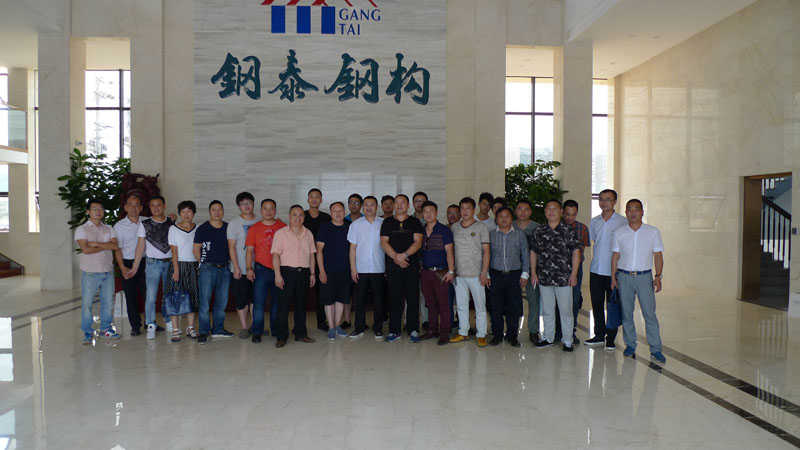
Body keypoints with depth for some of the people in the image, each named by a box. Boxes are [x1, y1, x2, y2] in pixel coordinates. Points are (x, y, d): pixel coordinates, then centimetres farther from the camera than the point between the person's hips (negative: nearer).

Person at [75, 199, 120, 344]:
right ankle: (87, 332, 11)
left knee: (108, 301, 9)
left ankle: (105, 328, 23)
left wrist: (96, 244, -13)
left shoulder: (108, 229, 12)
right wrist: (107, 246, -7)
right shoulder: (81, 230, -1)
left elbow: (114, 245, -4)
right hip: (90, 272, -4)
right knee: (87, 303, 0)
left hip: (108, 271, 4)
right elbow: (86, 249, -14)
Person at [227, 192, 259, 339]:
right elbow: (232, 247, -5)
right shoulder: (234, 223, -1)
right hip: (240, 269, -2)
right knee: (241, 299, 3)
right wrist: (236, 268, -12)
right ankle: (244, 327, 13)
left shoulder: (259, 222, 7)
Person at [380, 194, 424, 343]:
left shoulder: (415, 222, 10)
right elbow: (384, 242, 3)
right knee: (394, 298, 0)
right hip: (393, 265, 0)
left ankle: (413, 330, 8)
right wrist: (396, 257, -12)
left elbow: (418, 242, -1)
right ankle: (394, 330, 8)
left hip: (412, 265, 0)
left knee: (413, 298, 0)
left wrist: (404, 255, -15)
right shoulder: (387, 222, 12)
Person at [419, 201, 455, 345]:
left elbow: (449, 252, -6)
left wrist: (451, 271, -13)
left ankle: (444, 333, 3)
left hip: (440, 272, -5)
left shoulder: (444, 231, -1)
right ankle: (433, 330, 20)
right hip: (425, 272, 5)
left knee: (443, 303, -3)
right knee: (430, 303, 11)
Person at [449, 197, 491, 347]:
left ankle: (481, 335, 9)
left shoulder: (481, 227, -1)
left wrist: (484, 272, -11)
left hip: (475, 274, -4)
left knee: (480, 305, 0)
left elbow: (486, 251, -4)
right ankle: (463, 333, 22)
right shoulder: (454, 227, 10)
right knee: (461, 305, 11)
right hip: (459, 274, 4)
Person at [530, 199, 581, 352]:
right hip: (544, 278, 3)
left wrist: (574, 273, -9)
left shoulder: (568, 231, -3)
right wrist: (533, 272, 7)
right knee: (547, 310, 13)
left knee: (565, 310, 3)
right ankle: (548, 338, 26)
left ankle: (567, 341, 15)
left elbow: (576, 252, -3)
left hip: (564, 278, -3)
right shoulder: (539, 231, 7)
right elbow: (533, 252, 12)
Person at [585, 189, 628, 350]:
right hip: (596, 270, 4)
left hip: (614, 271, -4)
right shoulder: (594, 222, 10)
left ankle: (611, 338, 14)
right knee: (597, 304, 10)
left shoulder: (622, 222, -4)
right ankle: (599, 335, 23)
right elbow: (588, 240, 21)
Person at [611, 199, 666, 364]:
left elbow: (658, 255, 4)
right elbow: (615, 256, 9)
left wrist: (658, 276, -5)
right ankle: (630, 345, 18)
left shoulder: (653, 232, 2)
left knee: (650, 313, -4)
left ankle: (655, 349, 3)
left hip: (644, 276, -1)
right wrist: (613, 277, 5)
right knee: (626, 313, 6)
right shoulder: (619, 233, 5)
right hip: (624, 276, 2)